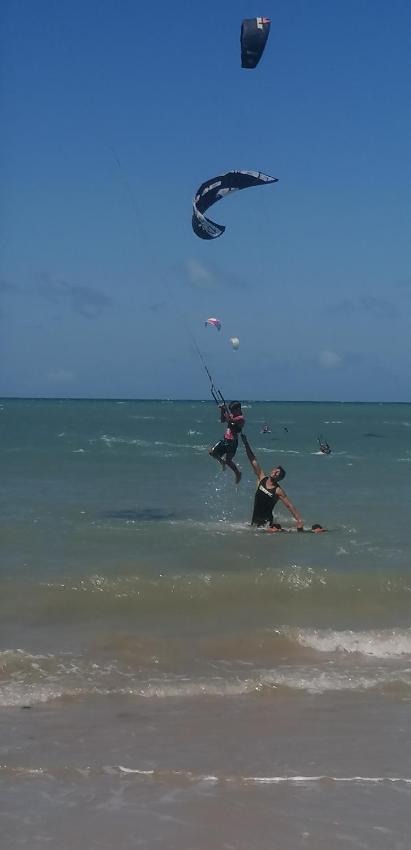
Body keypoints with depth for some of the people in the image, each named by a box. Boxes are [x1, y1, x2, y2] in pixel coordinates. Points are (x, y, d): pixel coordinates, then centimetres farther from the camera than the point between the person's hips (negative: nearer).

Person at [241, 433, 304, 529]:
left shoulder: (278, 491, -10)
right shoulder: (262, 478, 2)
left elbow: (290, 506, -12)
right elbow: (253, 461, 1)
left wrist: (299, 521, -24)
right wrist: (246, 443, 1)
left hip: (266, 521, -5)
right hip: (255, 520, 5)